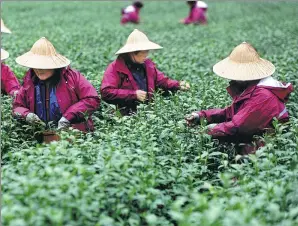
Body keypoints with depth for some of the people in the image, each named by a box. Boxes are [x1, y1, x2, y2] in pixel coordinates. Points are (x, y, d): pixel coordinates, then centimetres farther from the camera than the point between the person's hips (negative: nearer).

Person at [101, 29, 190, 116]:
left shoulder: (148, 64, 18)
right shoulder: (115, 68, -3)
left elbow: (162, 80, 24)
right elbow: (106, 92, -11)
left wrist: (178, 85, 4)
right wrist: (134, 94, -14)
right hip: (127, 114, -6)